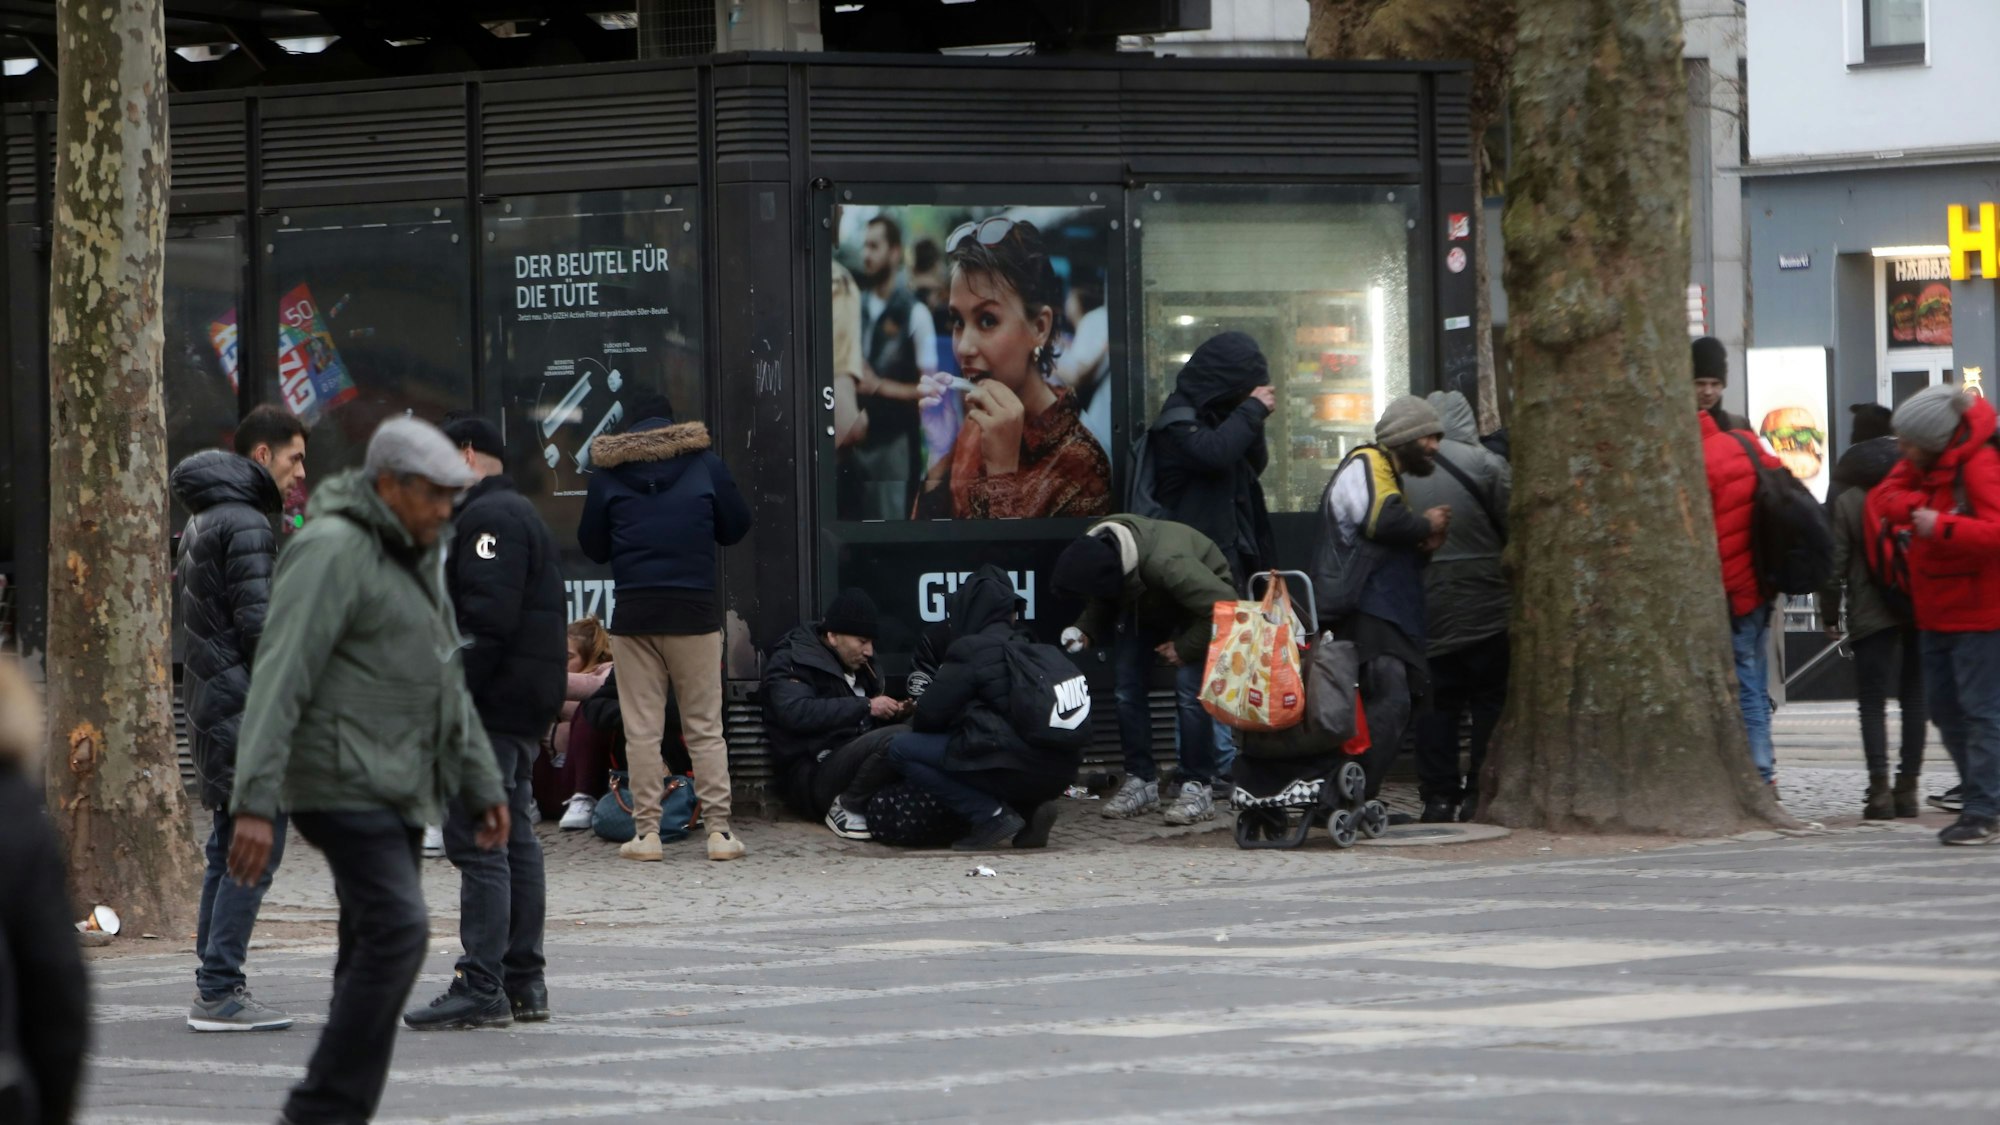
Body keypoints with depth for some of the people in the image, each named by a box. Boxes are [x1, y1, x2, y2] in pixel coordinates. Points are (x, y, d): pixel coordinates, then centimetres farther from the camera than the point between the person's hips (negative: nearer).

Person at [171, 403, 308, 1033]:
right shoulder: (246, 526, -14)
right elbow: (259, 625, -19)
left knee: (229, 849, 14)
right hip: (243, 704, -11)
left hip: (208, 699, 11)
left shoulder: (203, 521, 17)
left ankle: (214, 985, 16)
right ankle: (220, 992, -12)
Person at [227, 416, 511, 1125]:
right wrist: (255, 803, -26)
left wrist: (483, 786, 22)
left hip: (397, 791, 10)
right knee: (398, 931, -18)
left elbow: (448, 689, 26)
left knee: (374, 947, 8)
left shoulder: (414, 562, 17)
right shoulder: (332, 553, -13)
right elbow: (279, 680, -20)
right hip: (343, 782, -10)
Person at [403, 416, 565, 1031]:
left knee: (477, 842, -11)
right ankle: (524, 984, 16)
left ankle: (481, 989, -13)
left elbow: (487, 616, -22)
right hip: (523, 707, 11)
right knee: (515, 838, 13)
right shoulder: (521, 514, 22)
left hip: (490, 704, -11)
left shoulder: (488, 518, -12)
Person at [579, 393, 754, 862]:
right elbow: (736, 527, 10)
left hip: (634, 611, 0)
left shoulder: (608, 473, 4)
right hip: (694, 610, 0)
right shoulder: (705, 463, 2)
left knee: (641, 729, 4)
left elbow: (592, 546, 9)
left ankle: (646, 832, 2)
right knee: (705, 726, 4)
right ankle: (719, 830, -1)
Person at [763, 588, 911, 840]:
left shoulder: (858, 665, 21)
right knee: (897, 738, -31)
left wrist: (896, 712, 4)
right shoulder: (789, 662, -3)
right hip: (812, 778, -8)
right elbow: (796, 712, -22)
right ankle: (847, 808, -15)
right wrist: (865, 706, -21)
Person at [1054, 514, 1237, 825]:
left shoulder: (1168, 564, -44)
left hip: (1203, 599, -6)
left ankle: (1197, 788, -13)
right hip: (1147, 606, 6)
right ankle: (1140, 781, 5)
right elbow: (1101, 605, -3)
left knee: (1189, 690, -20)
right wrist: (1086, 631, -21)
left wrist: (1185, 648, -29)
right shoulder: (1091, 555, -23)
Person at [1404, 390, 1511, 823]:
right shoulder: (1485, 464, -10)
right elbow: (1513, 528, -6)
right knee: (1490, 699, 5)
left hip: (1424, 604, 3)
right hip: (1484, 604, -3)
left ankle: (1437, 793, 5)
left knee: (1436, 701, 7)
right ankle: (1481, 791, 1)